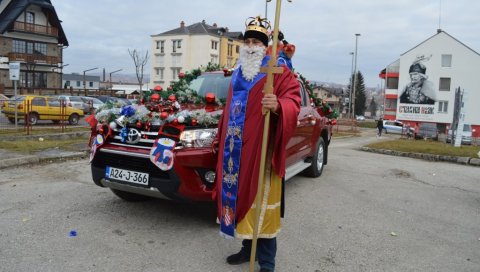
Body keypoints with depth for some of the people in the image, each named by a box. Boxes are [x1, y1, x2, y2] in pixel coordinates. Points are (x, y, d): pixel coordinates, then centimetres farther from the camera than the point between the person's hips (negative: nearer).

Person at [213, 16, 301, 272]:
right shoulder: (237, 75, 19)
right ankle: (248, 248, 31)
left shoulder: (278, 73, -3)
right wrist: (223, 139, 30)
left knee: (261, 205, -2)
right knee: (240, 198, 14)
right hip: (235, 151, 7)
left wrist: (278, 106, -39)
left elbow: (292, 101, -16)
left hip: (260, 150, -7)